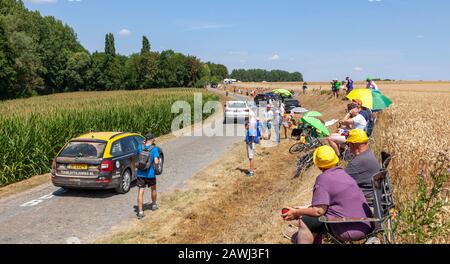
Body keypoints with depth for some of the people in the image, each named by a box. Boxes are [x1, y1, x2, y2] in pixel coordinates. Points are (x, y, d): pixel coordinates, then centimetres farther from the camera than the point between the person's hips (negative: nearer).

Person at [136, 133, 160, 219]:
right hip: (150, 173, -2)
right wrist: (158, 161, 1)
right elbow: (156, 162, -23)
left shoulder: (140, 147, -4)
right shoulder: (154, 149, -14)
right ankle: (154, 205, 40)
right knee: (153, 188, 23)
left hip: (140, 173, 2)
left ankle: (140, 211, -3)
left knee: (140, 192, 2)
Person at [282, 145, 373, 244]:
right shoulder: (344, 173, 14)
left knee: (304, 222, -2)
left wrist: (296, 213, -5)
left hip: (350, 230, -9)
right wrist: (306, 208, 21)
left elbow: (319, 210, -17)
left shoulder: (323, 178, -13)